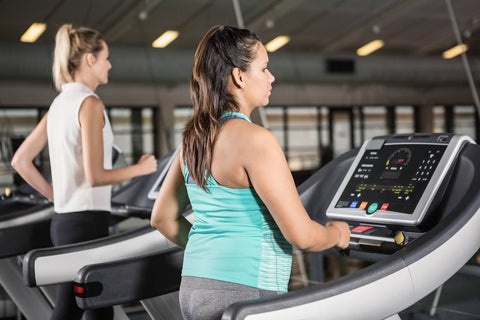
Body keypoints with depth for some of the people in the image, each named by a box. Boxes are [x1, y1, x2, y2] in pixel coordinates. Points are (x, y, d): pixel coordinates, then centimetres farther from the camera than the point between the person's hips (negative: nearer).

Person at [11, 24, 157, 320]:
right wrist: (141, 168, -6)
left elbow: (21, 161, 13)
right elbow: (95, 176, -20)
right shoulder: (90, 103, -13)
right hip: (87, 221, -9)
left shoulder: (60, 103, 12)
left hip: (64, 219, 9)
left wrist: (56, 196, 15)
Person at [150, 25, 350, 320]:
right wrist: (337, 234, 2)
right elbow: (301, 235, -18)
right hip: (245, 292, -8)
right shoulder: (256, 140, -18)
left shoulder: (194, 138, 7)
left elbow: (162, 218, 16)